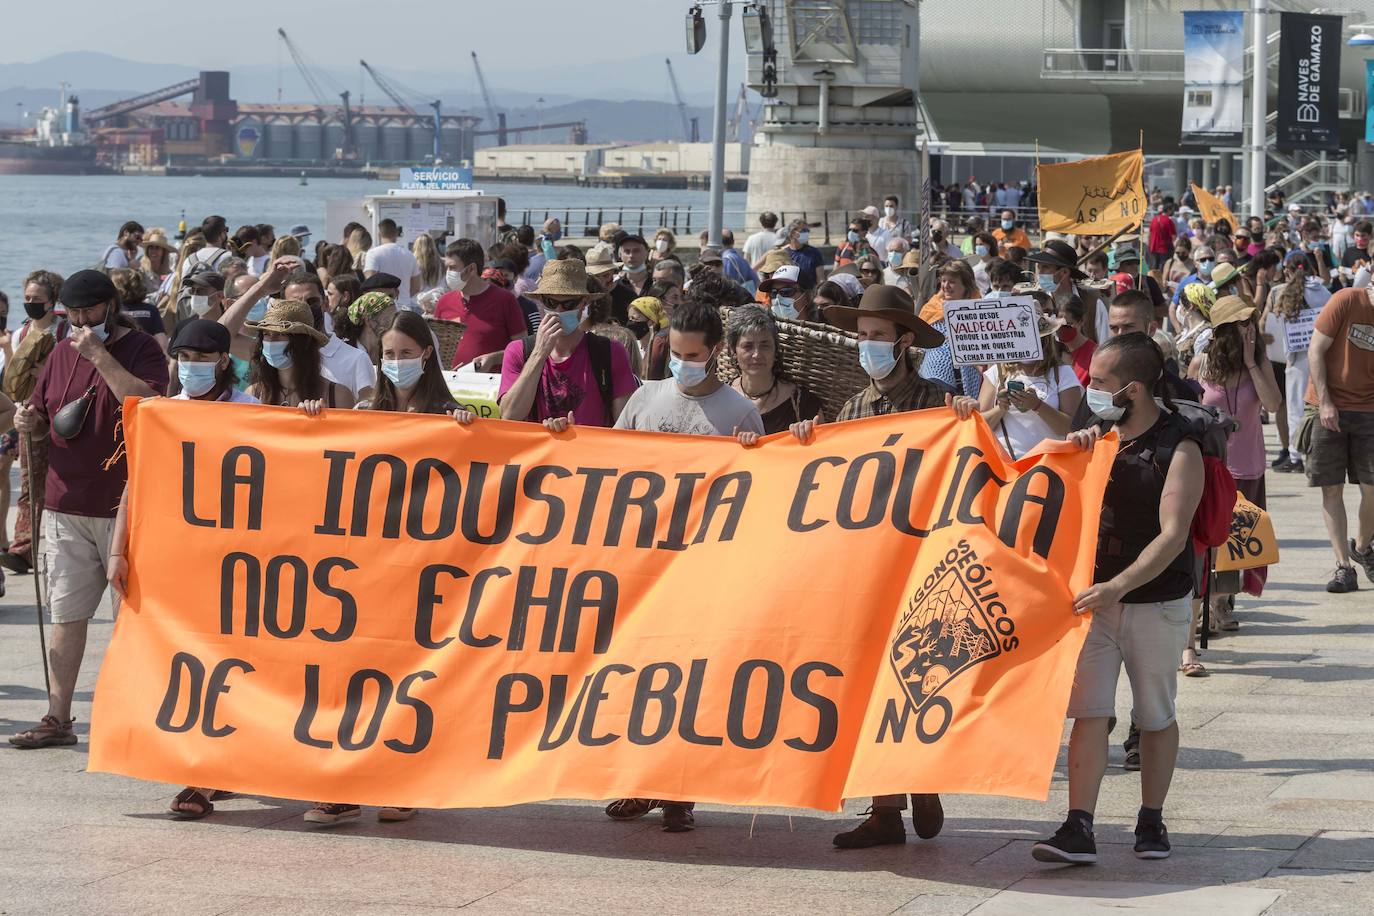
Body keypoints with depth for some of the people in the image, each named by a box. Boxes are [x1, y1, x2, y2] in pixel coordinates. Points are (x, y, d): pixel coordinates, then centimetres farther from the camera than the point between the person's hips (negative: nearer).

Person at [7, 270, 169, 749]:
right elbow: (42, 420, 23)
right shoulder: (61, 354, 14)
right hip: (64, 507, 6)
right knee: (66, 616, 7)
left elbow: (148, 404, -22)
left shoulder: (141, 349, -4)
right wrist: (29, 423, -1)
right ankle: (58, 719, 11)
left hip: (124, 507, -5)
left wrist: (100, 355, -21)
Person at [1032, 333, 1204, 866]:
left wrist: (1118, 586, -33)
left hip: (1156, 602, -4)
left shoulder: (1179, 450, -12)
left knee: (1155, 716, 10)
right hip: (1096, 593, 4)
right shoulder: (1100, 434, 6)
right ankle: (1079, 829, -12)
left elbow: (1172, 537, -22)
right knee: (1089, 711, -7)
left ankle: (1151, 822, 25)